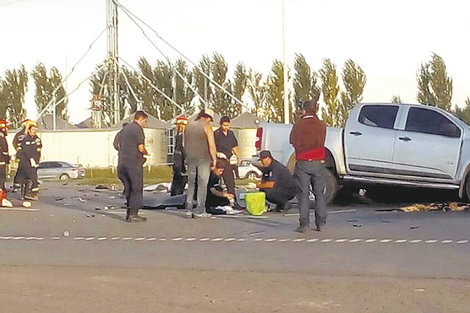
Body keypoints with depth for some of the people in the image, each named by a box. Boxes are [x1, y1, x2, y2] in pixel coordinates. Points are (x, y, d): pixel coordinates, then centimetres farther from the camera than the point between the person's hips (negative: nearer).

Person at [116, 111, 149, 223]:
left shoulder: (125, 129, 19)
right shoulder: (137, 129, -8)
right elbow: (141, 148, -16)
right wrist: (146, 153, 6)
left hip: (122, 162, 8)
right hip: (134, 164, -8)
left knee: (129, 189, 14)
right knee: (137, 189, -2)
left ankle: (129, 213, 15)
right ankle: (133, 215, -5)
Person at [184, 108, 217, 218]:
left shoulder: (189, 125, 11)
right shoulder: (206, 126, -7)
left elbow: (185, 142, 16)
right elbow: (212, 145, -10)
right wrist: (214, 159, -2)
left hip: (190, 158, 5)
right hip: (203, 159, -5)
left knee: (191, 184, 12)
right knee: (202, 184, 0)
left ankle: (189, 209, 9)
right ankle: (199, 210, -2)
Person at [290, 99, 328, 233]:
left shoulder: (298, 124, -5)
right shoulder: (321, 125, 1)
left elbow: (292, 141, 6)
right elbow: (322, 142, 12)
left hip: (302, 163, -2)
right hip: (318, 163, 2)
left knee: (303, 194, 2)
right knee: (320, 194, 8)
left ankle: (304, 224, -2)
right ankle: (321, 224, 7)